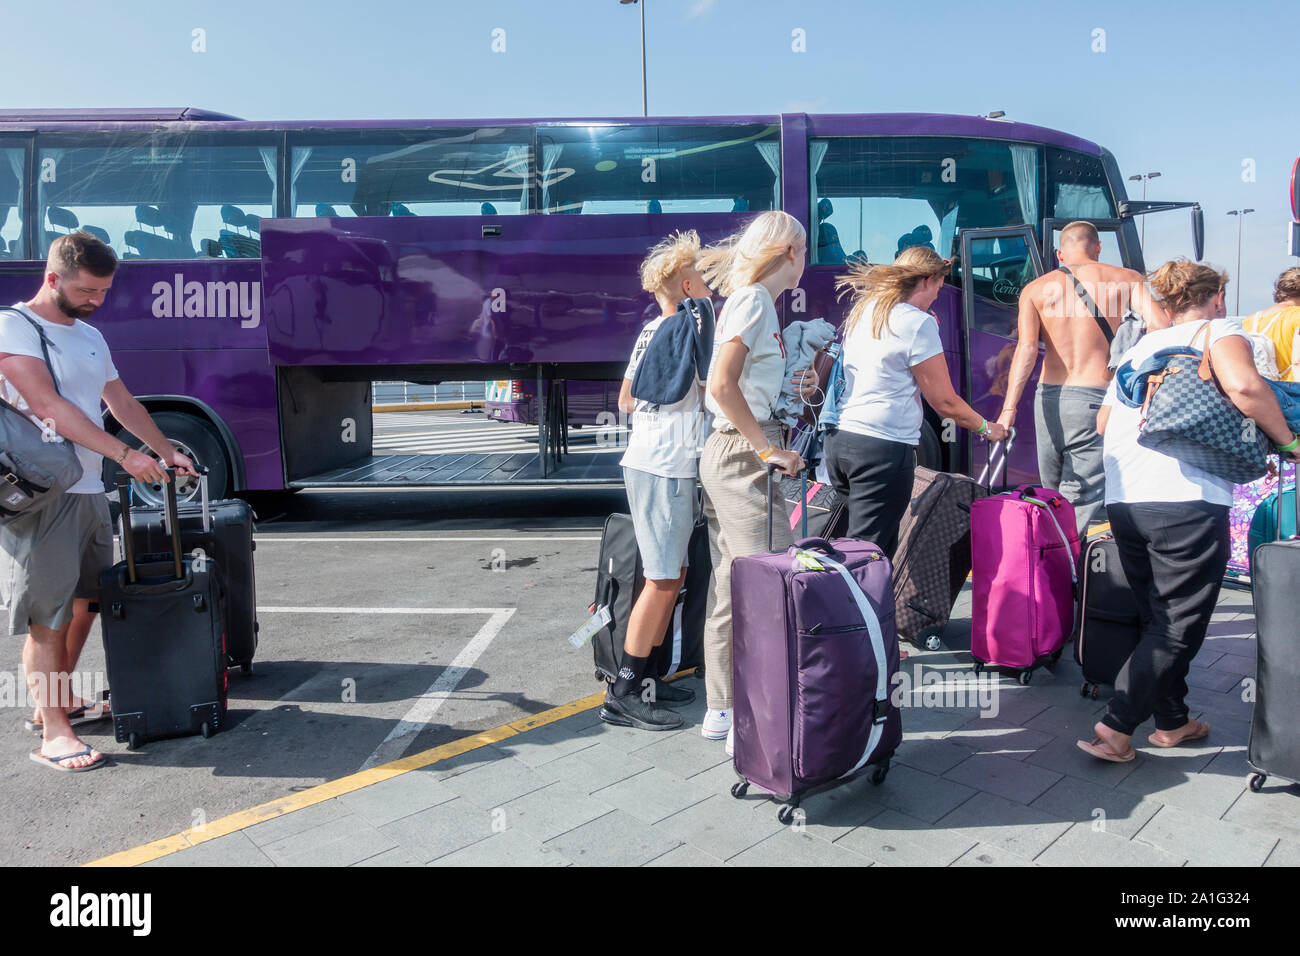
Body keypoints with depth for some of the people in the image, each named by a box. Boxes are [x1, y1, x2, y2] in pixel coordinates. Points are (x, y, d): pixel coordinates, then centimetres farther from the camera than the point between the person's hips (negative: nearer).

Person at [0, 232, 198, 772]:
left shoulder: (91, 337, 15)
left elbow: (123, 405, 22)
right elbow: (48, 407, -18)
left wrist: (168, 453, 18)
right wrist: (124, 455, -22)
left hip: (90, 492, 8)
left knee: (85, 603, 16)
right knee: (48, 617, -4)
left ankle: (57, 701, 31)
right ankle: (52, 734, 4)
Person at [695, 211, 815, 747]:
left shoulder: (750, 300, 19)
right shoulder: (754, 299, -9)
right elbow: (722, 386, -20)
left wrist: (787, 388, 20)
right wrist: (769, 447, -17)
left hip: (727, 453, 10)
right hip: (744, 455, -10)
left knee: (732, 588, 13)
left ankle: (722, 710, 23)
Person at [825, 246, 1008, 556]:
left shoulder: (862, 309, 14)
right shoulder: (919, 323, -8)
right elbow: (944, 401, -3)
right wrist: (986, 428, 12)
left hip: (837, 438, 8)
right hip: (883, 446, -8)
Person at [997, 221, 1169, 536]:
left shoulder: (1035, 289, 8)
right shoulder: (1125, 279, 6)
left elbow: (1027, 348, -6)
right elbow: (1160, 325, -7)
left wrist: (1009, 407, -12)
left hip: (1048, 397, 3)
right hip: (1096, 397, -3)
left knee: (1053, 493, 17)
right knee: (1080, 501, -3)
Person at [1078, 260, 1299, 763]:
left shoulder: (1140, 346, 22)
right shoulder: (1219, 331, 4)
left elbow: (1103, 422, 25)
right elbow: (1242, 385, -18)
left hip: (1123, 501, 6)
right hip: (1187, 499, -6)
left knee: (1157, 618, 19)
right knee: (1178, 626, 3)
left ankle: (1172, 721, 29)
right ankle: (1116, 728, -2)